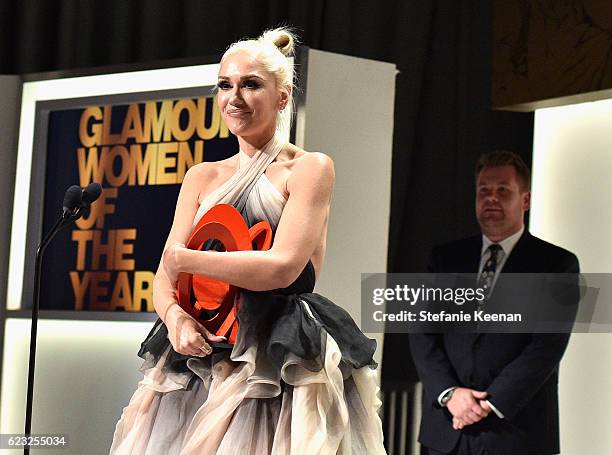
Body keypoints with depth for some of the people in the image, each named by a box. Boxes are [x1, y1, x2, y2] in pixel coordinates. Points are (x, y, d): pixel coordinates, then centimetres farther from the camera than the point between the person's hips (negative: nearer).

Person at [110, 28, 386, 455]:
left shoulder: (309, 168, 0)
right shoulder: (202, 177, 15)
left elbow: (283, 267, -13)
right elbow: (165, 280, 10)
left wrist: (184, 259, -5)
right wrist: (174, 315, -14)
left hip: (282, 361, -4)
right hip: (202, 359, 5)